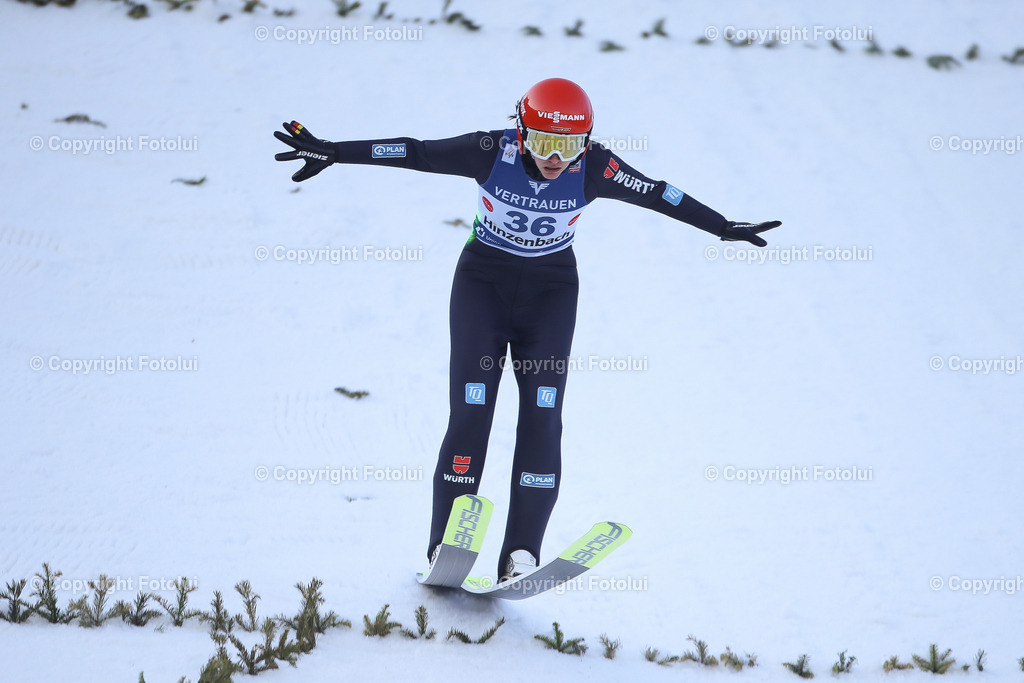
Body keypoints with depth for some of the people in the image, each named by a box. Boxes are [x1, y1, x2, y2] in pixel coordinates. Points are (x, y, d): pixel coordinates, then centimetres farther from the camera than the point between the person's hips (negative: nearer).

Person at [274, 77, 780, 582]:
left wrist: (726, 229, -6)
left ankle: (521, 554, -12)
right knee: (469, 413, -11)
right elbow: (414, 153, -20)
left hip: (550, 289, 1)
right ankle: (445, 547, -5)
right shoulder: (492, 152, -22)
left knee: (542, 419, -11)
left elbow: (658, 195, -9)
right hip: (484, 280, -1)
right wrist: (331, 152, -21)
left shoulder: (594, 168, -18)